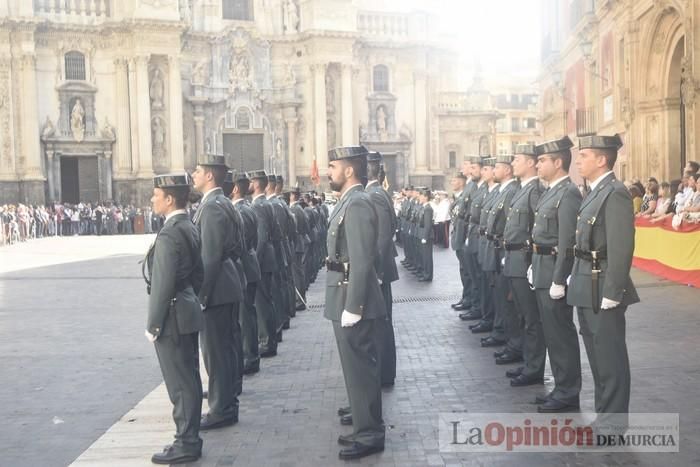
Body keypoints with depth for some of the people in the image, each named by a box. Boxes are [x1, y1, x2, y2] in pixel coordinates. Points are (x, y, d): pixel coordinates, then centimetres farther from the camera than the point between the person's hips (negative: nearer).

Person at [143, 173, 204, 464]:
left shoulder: (169, 235, -20)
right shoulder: (190, 228, 9)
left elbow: (162, 285, -21)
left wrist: (153, 325, -15)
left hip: (173, 319, -10)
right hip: (188, 314, 10)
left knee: (180, 384, 0)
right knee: (189, 380, 16)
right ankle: (189, 437, 27)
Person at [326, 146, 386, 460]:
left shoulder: (357, 204, -18)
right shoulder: (349, 201, 13)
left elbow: (362, 261, -23)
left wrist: (352, 307, -23)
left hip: (353, 300, -10)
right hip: (347, 298, 10)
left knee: (360, 369, -1)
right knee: (359, 367, 17)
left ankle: (369, 436, 10)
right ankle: (366, 428, 29)